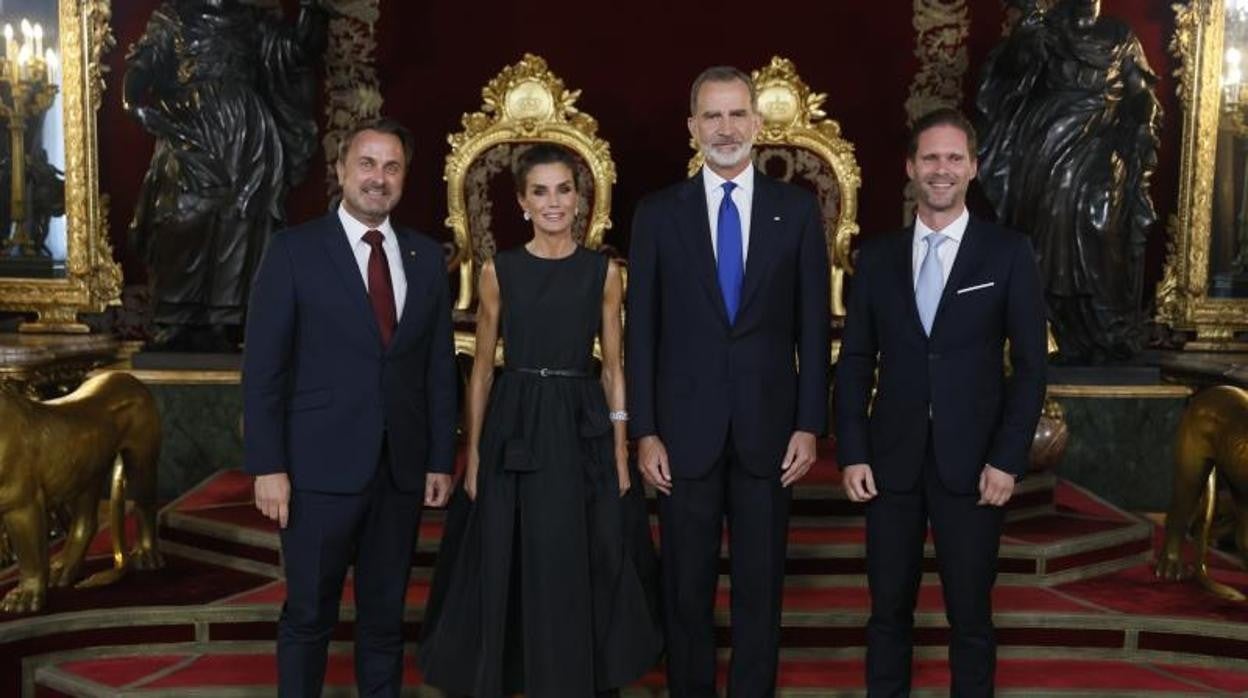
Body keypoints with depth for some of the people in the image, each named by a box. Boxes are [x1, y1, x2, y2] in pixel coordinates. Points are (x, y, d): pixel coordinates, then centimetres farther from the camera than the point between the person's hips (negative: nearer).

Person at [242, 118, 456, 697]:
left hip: (402, 469, 3)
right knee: (309, 616, 9)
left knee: (385, 616, 15)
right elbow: (262, 366, -6)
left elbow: (440, 366, 9)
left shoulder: (426, 257, 8)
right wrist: (267, 466, -11)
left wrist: (441, 459, 5)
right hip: (321, 465, -3)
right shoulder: (294, 250, -3)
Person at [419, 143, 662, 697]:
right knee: (511, 570, 6)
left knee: (581, 571, 6)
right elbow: (482, 369, 5)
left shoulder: (603, 272, 4)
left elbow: (613, 369, 5)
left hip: (583, 429, 0)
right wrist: (473, 453, 0)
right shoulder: (499, 271, 2)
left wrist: (621, 453, 0)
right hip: (514, 429, 0)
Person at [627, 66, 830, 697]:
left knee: (760, 586, 9)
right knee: (686, 588, 10)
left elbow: (813, 327, 4)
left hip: (768, 430, 0)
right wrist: (644, 432, -3)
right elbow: (642, 332, 2)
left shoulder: (797, 210, 4)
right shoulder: (658, 213, 3)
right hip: (684, 430, 0)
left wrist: (810, 425, -2)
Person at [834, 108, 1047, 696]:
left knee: (969, 614, 9)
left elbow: (1030, 365, -1)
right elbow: (854, 362, 6)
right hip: (891, 460, 2)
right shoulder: (877, 255, 6)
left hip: (972, 462, -2)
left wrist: (1007, 459, -9)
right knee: (888, 609, 11)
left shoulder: (1008, 253, 0)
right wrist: (852, 452, -2)